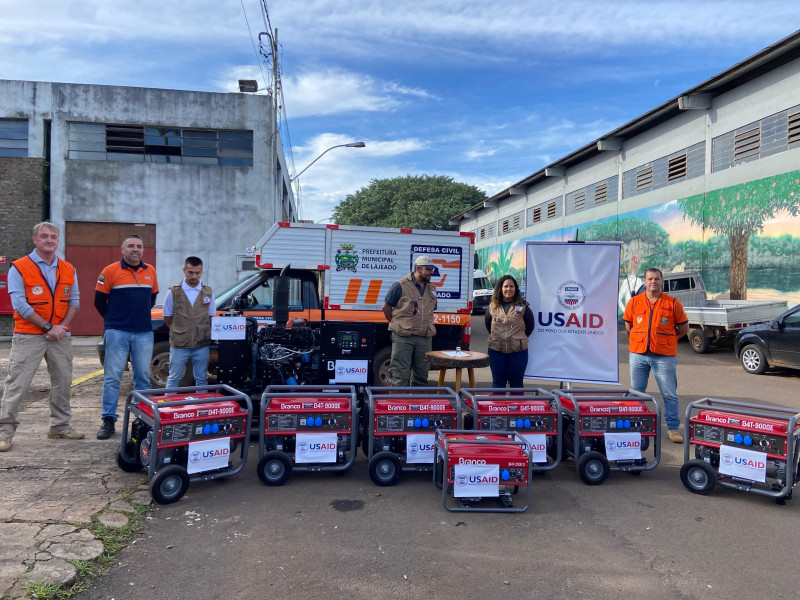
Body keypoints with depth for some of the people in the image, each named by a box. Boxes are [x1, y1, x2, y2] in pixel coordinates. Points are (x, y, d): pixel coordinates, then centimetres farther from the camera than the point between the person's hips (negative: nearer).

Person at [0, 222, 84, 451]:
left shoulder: (68, 270, 8)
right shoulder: (19, 268, -6)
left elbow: (74, 301, 6)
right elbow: (19, 304, -12)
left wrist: (62, 326, -10)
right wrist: (48, 327, -15)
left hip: (60, 336, 5)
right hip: (29, 336, -4)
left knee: (63, 382, 10)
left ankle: (60, 426, 23)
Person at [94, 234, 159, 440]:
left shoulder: (150, 271, 9)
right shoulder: (110, 271, -3)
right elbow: (99, 301, 3)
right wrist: (114, 320, 11)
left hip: (144, 333, 4)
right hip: (117, 332, -3)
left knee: (143, 376, 8)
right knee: (112, 377, -1)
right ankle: (108, 421, 7)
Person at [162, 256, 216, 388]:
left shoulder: (208, 292, 4)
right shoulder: (173, 292, -2)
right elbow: (167, 318, 6)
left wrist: (201, 332, 5)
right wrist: (179, 332, 6)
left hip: (202, 344, 2)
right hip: (179, 344, -2)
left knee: (202, 380, 10)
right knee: (173, 379, 5)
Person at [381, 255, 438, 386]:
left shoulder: (431, 289, 14)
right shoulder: (400, 285, -4)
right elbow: (386, 307, 1)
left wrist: (425, 326, 15)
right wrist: (396, 324, 4)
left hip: (425, 338, 6)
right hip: (403, 337, -5)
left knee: (421, 374, 11)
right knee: (401, 374, -3)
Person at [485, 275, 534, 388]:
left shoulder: (522, 306, -1)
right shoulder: (493, 306, 4)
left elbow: (530, 325, 9)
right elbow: (487, 323, 18)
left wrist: (521, 337, 5)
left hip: (518, 350, -2)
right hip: (496, 350, 2)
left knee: (516, 382, 8)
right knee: (498, 382, 11)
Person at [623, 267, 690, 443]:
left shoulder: (673, 303, -1)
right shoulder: (634, 302, 4)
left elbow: (684, 328, 8)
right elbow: (628, 324, 18)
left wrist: (666, 339, 6)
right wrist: (641, 339, 10)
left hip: (664, 356, -2)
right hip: (638, 354, 2)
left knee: (669, 394, 2)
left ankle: (673, 428, 14)